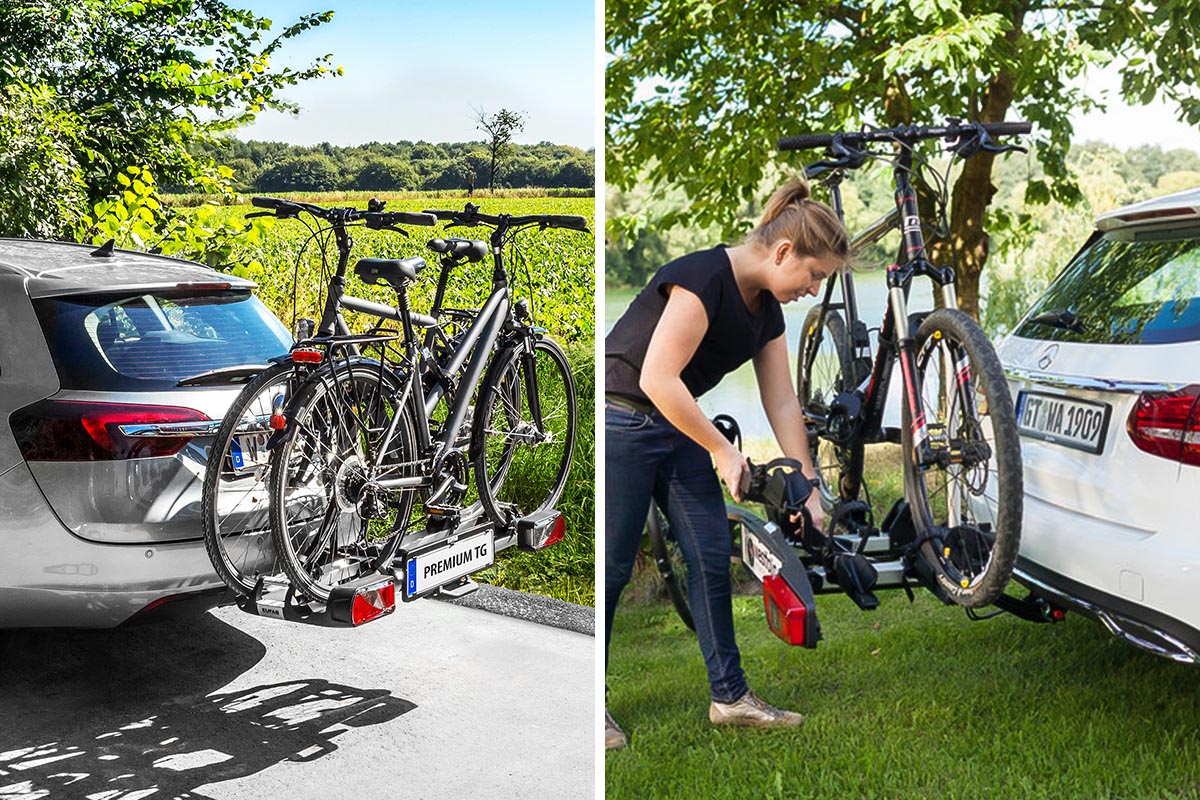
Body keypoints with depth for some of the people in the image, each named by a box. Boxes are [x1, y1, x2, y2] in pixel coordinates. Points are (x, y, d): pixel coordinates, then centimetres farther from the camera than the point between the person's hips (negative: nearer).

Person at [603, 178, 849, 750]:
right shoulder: (704, 278, -24)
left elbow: (783, 404, 8)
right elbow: (658, 379, -27)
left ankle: (729, 696, 14)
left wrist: (808, 487, 6)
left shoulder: (767, 307, 5)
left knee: (712, 556, 5)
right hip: (621, 421, -9)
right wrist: (722, 451, -19)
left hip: (678, 425, 9)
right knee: (612, 566, -2)